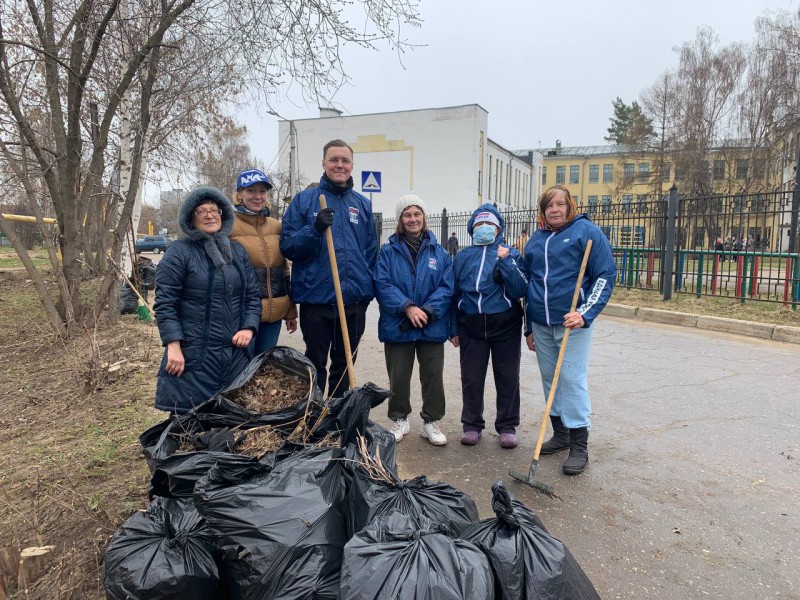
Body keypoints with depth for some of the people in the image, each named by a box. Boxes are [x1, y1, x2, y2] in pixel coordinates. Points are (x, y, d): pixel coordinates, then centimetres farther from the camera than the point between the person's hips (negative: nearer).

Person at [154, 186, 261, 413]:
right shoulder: (179, 251, -2)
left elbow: (253, 296, 13)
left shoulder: (238, 251, 13)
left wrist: (249, 328, -3)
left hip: (236, 353, 5)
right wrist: (173, 346, -15)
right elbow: (165, 303, -6)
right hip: (194, 355, -5)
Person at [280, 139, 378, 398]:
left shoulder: (362, 204, 10)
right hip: (315, 297, -3)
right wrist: (315, 229, -21)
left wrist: (368, 289, 7)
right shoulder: (304, 199, 1)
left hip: (354, 299, 3)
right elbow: (287, 246, -5)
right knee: (315, 366, 9)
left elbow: (372, 252, 14)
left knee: (344, 365, 15)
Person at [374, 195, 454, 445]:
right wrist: (407, 307, -20)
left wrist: (427, 311, -17)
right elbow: (382, 285, -9)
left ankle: (431, 421, 24)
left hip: (432, 328, 1)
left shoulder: (439, 252, 5)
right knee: (398, 377, 10)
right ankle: (400, 420, 28)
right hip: (397, 327, -1)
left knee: (433, 376, 8)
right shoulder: (388, 251, 1)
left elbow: (446, 287, -2)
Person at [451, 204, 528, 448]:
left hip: (505, 326, -1)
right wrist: (453, 329, 10)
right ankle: (472, 425, 22)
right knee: (471, 378, 7)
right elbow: (454, 293, 12)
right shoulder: (463, 257, 8)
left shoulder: (510, 254, 2)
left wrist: (505, 262, -18)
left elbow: (521, 290, -9)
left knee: (507, 378, 6)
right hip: (471, 327, 2)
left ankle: (507, 426, 20)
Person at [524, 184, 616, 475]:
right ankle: (560, 434, 27)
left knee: (572, 380, -6)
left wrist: (585, 313, -18)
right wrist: (529, 327, 19)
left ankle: (579, 446, 5)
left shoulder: (587, 231, -3)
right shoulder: (535, 240, 13)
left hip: (572, 323, -6)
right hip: (541, 325, 6)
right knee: (550, 379, 12)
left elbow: (605, 275, -7)